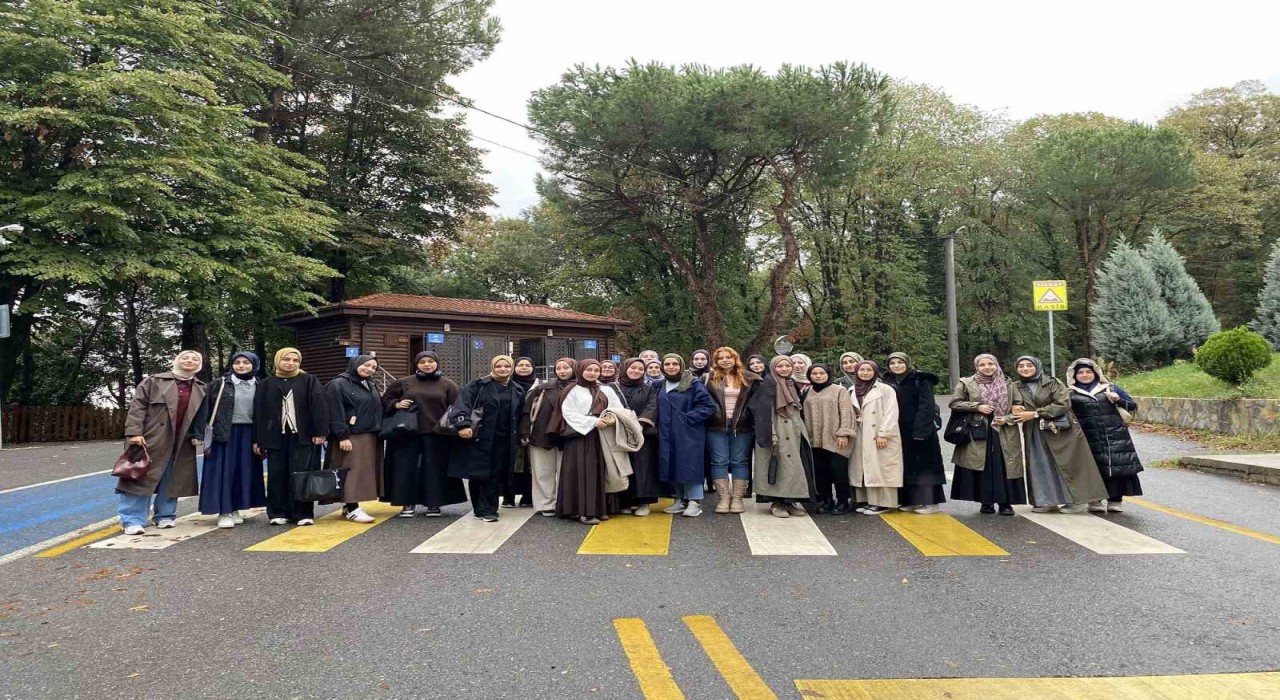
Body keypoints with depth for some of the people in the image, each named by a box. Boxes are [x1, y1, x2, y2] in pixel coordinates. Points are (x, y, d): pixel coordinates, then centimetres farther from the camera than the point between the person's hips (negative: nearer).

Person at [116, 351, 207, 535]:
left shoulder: (201, 389, 12)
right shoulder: (154, 381, 0)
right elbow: (137, 406, -6)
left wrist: (198, 435, 4)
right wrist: (134, 432, -14)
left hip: (181, 444, 4)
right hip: (152, 439, -3)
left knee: (171, 482, 10)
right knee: (140, 478, -3)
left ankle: (165, 515, 23)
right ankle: (133, 520, 1)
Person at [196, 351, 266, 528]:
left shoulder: (259, 387, 6)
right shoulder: (220, 384, 0)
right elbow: (206, 410, -2)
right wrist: (204, 435, -9)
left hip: (248, 434, 3)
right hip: (224, 433, -2)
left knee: (244, 471, 5)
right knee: (224, 471, -2)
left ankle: (234, 509, 15)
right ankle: (224, 512, 2)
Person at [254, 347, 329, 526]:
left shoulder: (310, 381, 5)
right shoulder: (265, 384, 10)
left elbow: (319, 406, -3)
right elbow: (259, 412, 9)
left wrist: (320, 432, -12)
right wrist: (258, 439, 4)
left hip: (303, 437, -2)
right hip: (276, 437, 2)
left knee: (301, 474, -4)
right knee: (277, 475, 3)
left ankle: (303, 513, 3)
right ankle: (278, 513, 13)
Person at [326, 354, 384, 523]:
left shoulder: (370, 385, 17)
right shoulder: (339, 384, -6)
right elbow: (336, 413, -13)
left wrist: (379, 432, 12)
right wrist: (342, 436, -20)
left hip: (370, 436, 8)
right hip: (351, 436, -8)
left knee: (365, 471, 6)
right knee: (353, 470, -10)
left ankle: (349, 505, 13)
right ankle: (352, 509, -9)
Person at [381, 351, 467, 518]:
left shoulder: (448, 384, 5)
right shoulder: (403, 383, 8)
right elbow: (385, 400, 15)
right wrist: (396, 404, -6)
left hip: (436, 434, -1)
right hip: (408, 433, 1)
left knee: (434, 468, 3)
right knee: (407, 468, 2)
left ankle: (434, 503, 13)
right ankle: (408, 504, 12)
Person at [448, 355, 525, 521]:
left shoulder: (518, 391, 13)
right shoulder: (478, 384, -1)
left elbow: (519, 417, 18)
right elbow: (462, 404, -12)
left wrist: (517, 438, 13)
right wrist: (463, 424, -26)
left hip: (503, 441, 3)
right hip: (479, 438, -3)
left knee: (495, 475, 2)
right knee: (476, 474, 2)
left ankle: (487, 510, 10)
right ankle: (480, 508, 16)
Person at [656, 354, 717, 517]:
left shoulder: (693, 384, -8)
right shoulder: (661, 386, 12)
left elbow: (709, 406, -12)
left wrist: (688, 418, -15)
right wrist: (660, 426, 11)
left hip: (688, 435, -6)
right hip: (667, 436, 6)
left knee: (689, 466, -7)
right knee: (672, 467, 8)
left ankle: (695, 502, 1)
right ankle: (681, 500, 20)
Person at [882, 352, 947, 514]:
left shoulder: (921, 381, -8)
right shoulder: (889, 383, 9)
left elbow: (926, 407, -14)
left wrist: (920, 431, -21)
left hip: (921, 430, -6)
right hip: (900, 432, 6)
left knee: (923, 464, -4)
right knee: (906, 465, 8)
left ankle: (930, 502, 0)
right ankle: (911, 500, 15)